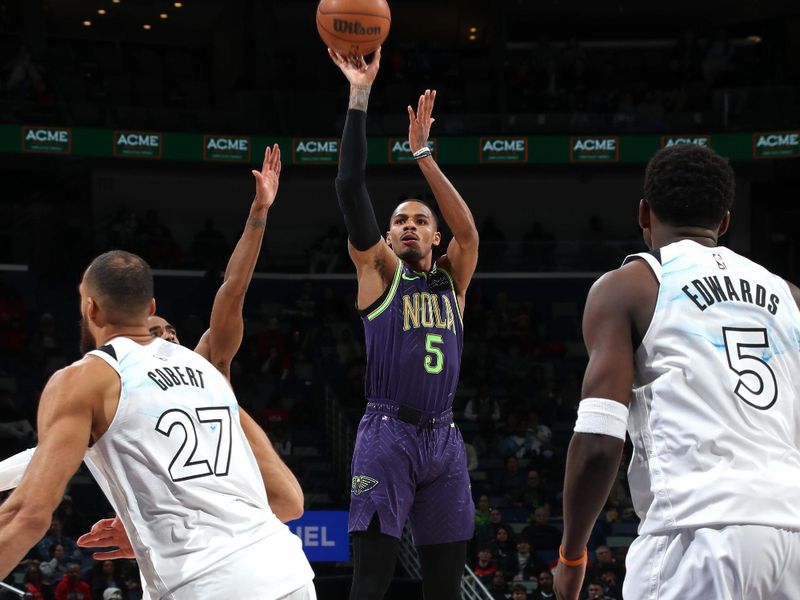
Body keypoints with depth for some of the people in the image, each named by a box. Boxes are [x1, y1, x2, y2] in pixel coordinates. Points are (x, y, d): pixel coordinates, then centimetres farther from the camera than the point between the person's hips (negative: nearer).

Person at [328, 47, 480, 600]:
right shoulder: (378, 270, 7)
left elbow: (469, 231, -4)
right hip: (387, 434, -4)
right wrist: (360, 96, -10)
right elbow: (351, 188, -4)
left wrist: (422, 153, -9)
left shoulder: (452, 281, 16)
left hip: (443, 439, 4)